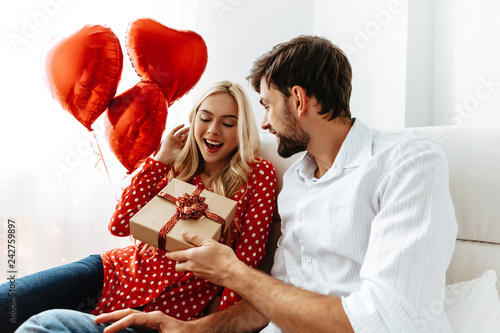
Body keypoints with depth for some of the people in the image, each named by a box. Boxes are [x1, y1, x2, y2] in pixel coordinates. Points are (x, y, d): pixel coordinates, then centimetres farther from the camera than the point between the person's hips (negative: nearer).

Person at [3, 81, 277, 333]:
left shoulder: (259, 175, -3)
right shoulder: (177, 167, 7)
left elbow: (247, 258, -5)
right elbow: (120, 225, -2)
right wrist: (160, 160, -3)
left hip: (174, 305, -4)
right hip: (120, 270, 4)